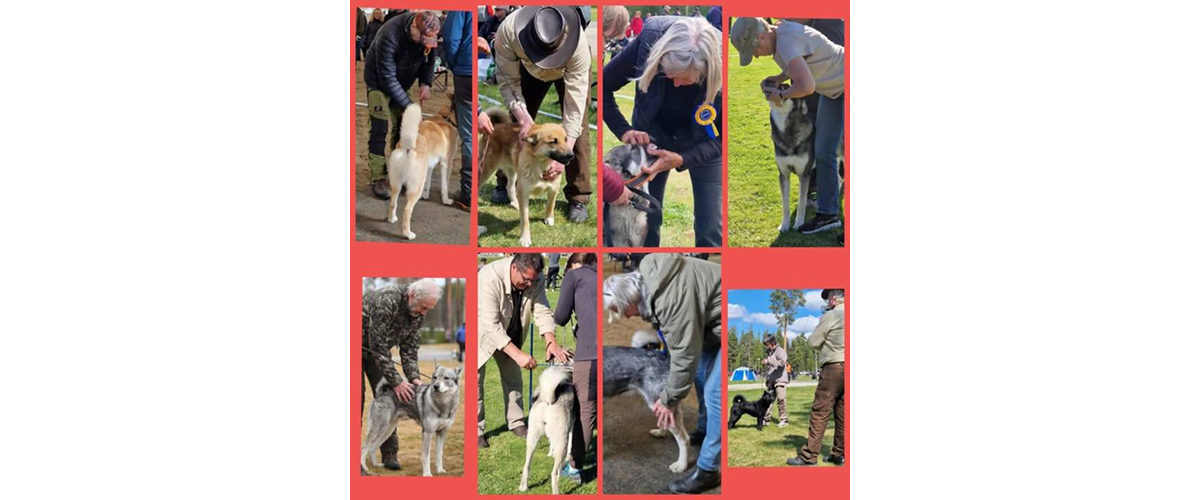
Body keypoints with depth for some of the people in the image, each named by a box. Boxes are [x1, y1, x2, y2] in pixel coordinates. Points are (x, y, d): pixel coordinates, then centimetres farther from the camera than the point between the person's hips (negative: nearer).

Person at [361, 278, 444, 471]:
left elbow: (409, 347, -5)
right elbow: (378, 346, -34)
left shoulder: (418, 312, -11)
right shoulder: (385, 301, -36)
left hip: (378, 349, 7)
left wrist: (413, 377, -19)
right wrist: (396, 381, -32)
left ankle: (389, 453, 2)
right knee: (357, 398, -11)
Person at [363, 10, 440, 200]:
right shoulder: (389, 35, -36)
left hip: (401, 82, 6)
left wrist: (426, 83, -17)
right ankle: (378, 179, -7)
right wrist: (408, 105, -30)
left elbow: (428, 59, 1)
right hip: (379, 82, -6)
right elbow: (387, 78, -32)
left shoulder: (426, 35, -18)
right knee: (379, 129, -11)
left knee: (402, 127, 6)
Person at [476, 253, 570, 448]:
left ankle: (516, 423, 27)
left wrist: (551, 342, -36)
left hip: (510, 333, 6)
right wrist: (517, 354, -45)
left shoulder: (536, 279, -22)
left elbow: (542, 311, -19)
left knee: (513, 377, 13)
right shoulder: (490, 277, -39)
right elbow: (492, 325, -41)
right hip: (483, 331, -5)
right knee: (476, 379, -7)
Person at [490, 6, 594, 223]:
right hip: (531, 68, 2)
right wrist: (523, 117, -42)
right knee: (518, 124, 2)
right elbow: (508, 80, -27)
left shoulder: (578, 47, -45)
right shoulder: (507, 32, -41)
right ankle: (505, 184, 20)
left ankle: (578, 198, -6)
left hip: (570, 67, -2)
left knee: (577, 129, -13)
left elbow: (575, 104, -41)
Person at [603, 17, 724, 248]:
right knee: (644, 220, 1)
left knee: (710, 231, -5)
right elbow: (604, 86, -16)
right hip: (653, 134, 1)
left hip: (702, 142, -1)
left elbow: (719, 139, -23)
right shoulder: (648, 42, -32)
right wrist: (624, 130, -29)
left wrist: (681, 160, -40)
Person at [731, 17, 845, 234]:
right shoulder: (780, 31, -2)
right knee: (823, 151, 5)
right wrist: (779, 78, -2)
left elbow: (806, 86, -44)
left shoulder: (785, 42, -32)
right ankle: (827, 214, 10)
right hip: (833, 89, 9)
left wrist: (780, 95, -24)